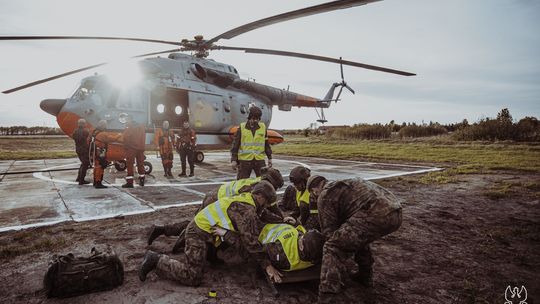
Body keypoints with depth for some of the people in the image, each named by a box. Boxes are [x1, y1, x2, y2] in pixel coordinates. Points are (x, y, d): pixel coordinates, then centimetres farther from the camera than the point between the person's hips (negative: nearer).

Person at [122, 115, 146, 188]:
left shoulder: (129, 127, -8)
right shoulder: (141, 126, 12)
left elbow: (125, 137, -13)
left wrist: (126, 146, -2)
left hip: (131, 148, -6)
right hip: (140, 148, 6)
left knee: (130, 165, -2)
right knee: (140, 164, 14)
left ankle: (129, 182, -6)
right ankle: (142, 181, 21)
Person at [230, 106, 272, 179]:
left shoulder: (263, 127, 6)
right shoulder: (241, 128, 0)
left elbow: (266, 144, 14)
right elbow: (235, 145, 1)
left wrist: (270, 158, 13)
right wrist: (233, 160, -3)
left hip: (259, 160, 2)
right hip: (244, 160, -1)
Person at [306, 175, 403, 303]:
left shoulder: (324, 196, 8)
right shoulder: (342, 186, 35)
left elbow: (329, 230, 6)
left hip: (376, 214, -9)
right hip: (394, 212, 9)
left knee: (333, 248, -4)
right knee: (359, 237, 34)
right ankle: (365, 277, 44)